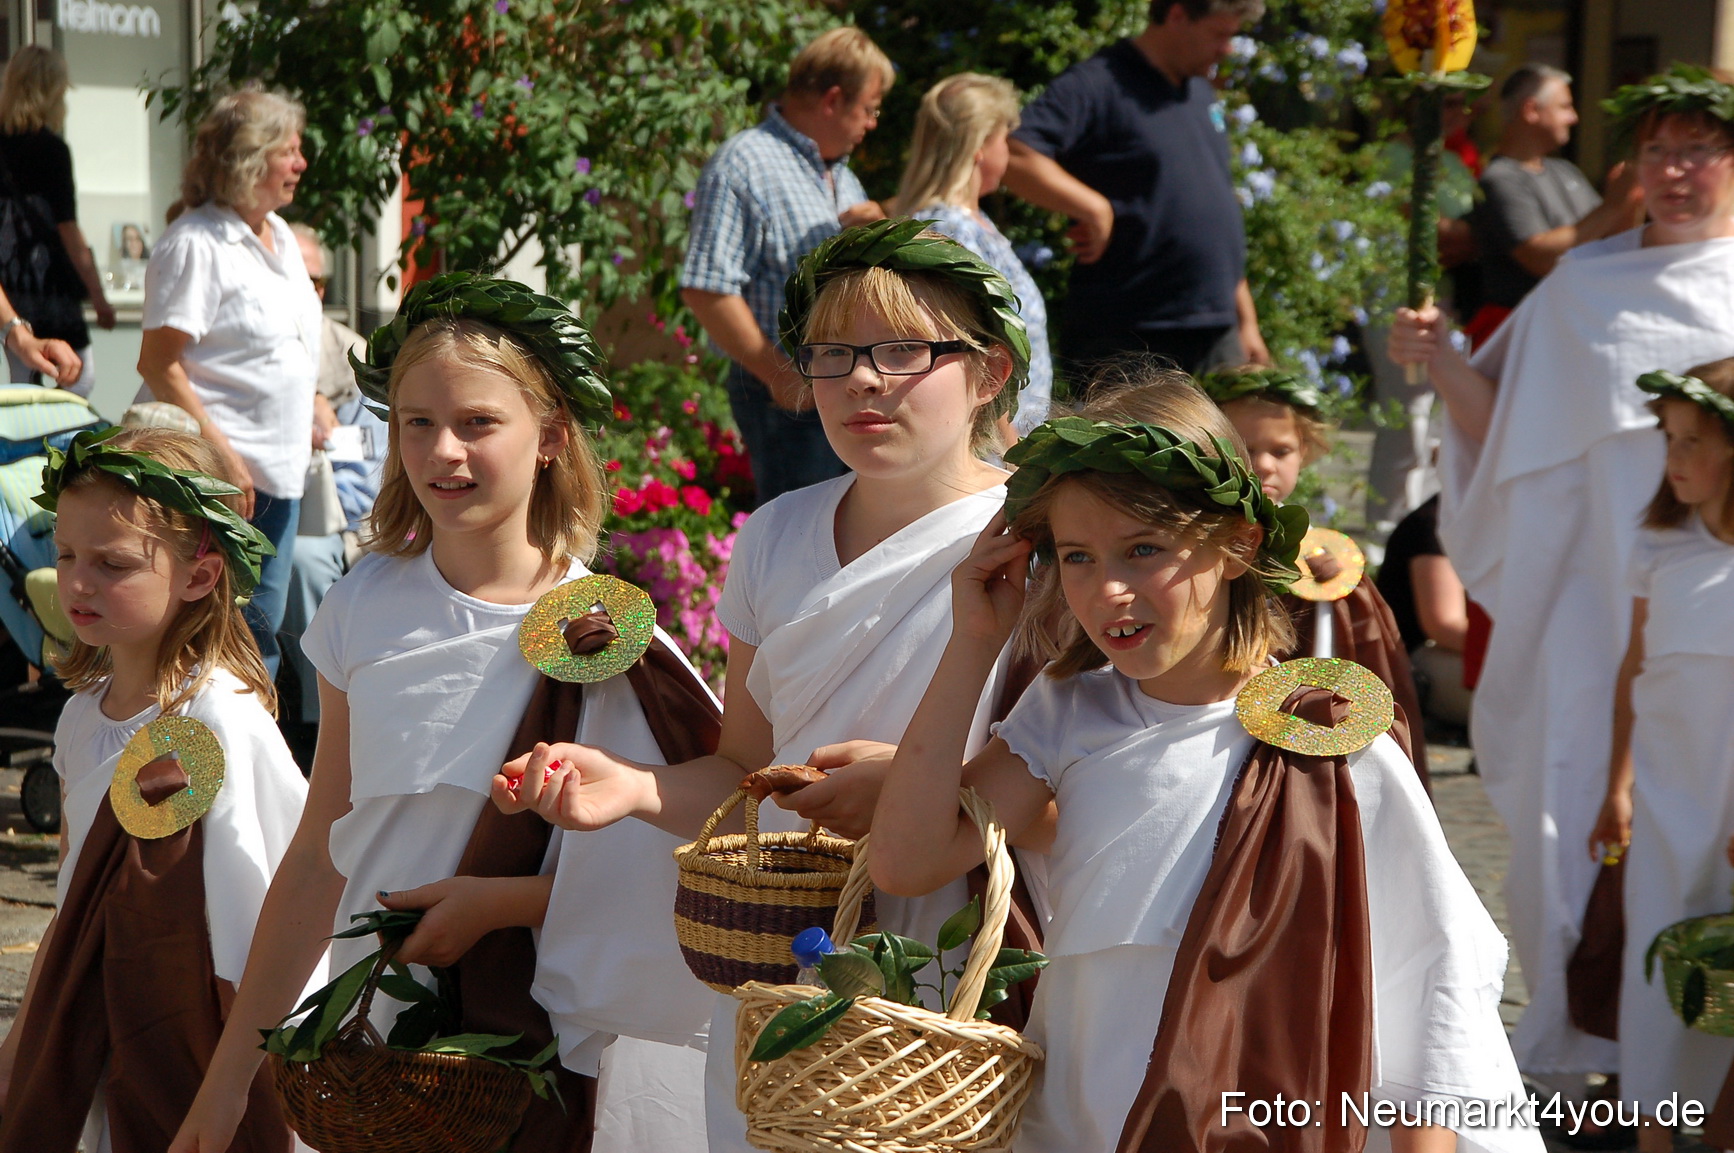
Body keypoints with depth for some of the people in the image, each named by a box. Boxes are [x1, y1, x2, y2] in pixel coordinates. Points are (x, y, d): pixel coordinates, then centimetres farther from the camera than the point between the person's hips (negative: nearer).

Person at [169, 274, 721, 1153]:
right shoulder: (365, 611, 1)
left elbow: (683, 867, -9)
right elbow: (318, 859, 6)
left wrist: (505, 901, -18)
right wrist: (229, 1077, 8)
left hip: (556, 1051, -3)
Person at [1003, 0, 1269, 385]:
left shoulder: (1200, 91, 18)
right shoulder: (1102, 84, -9)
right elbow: (1013, 156, -24)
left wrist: (1247, 321, 22)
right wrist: (1096, 209, -21)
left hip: (1216, 337, 8)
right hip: (1125, 339, -8)